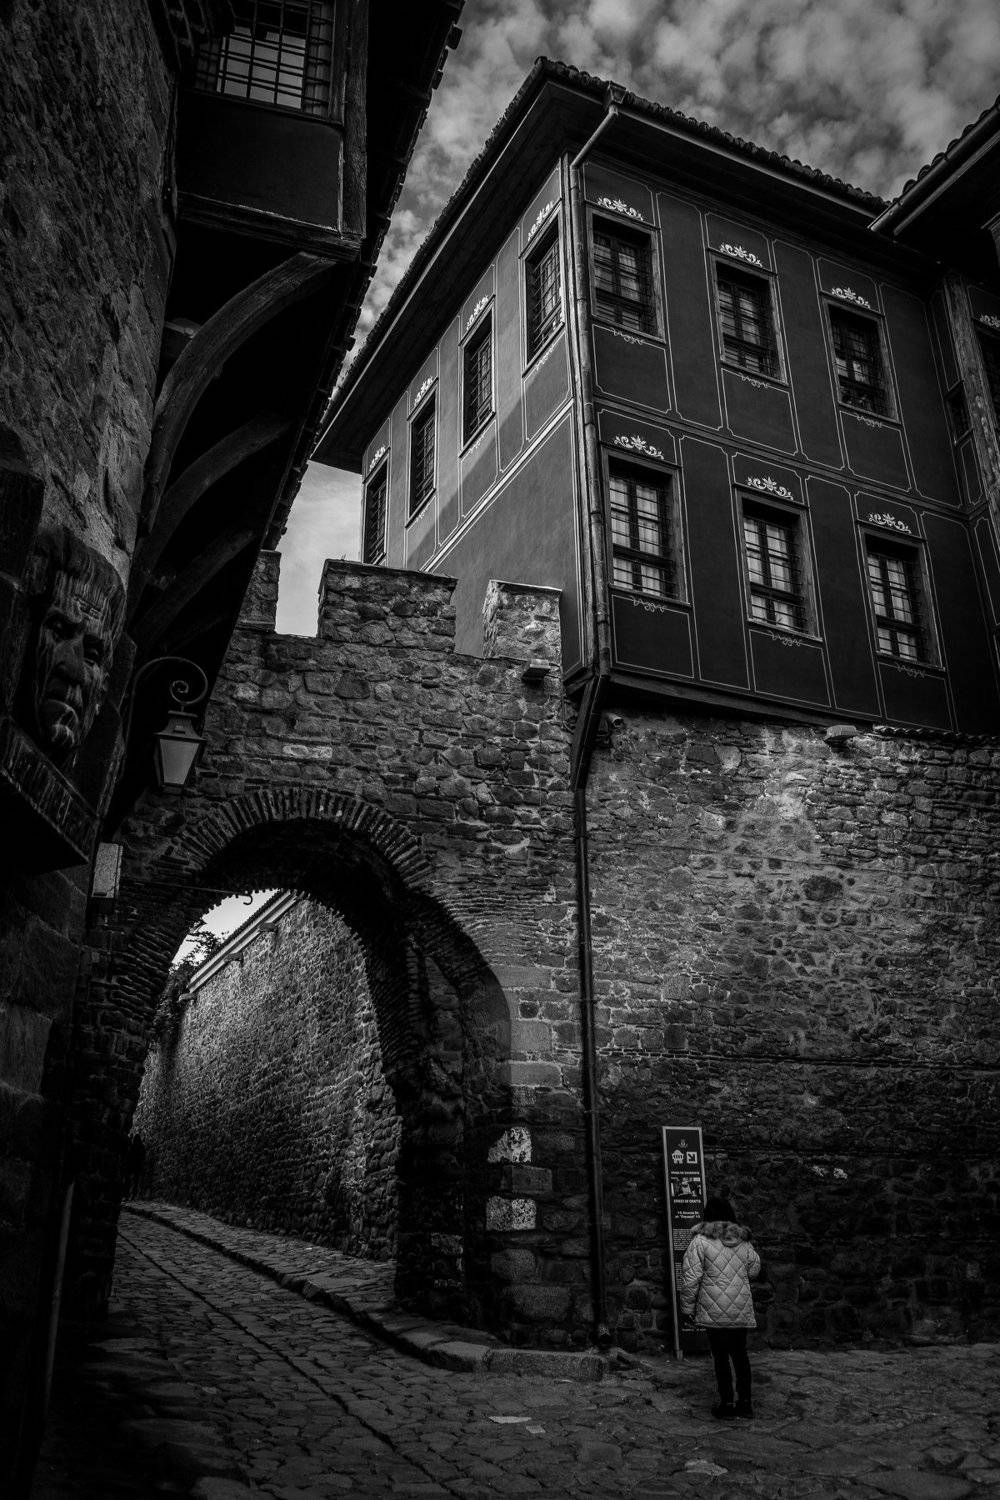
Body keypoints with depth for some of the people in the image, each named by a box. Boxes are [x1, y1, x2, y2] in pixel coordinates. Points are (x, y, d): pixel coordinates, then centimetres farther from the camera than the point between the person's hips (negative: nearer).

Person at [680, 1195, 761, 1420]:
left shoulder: (700, 1241, -9)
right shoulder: (743, 1241, 6)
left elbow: (691, 1278, -10)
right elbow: (754, 1270, 17)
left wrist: (687, 1307, -2)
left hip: (714, 1310, -4)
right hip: (741, 1310, 5)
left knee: (720, 1355, 4)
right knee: (739, 1353, 15)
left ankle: (727, 1403, 8)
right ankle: (745, 1402, 19)